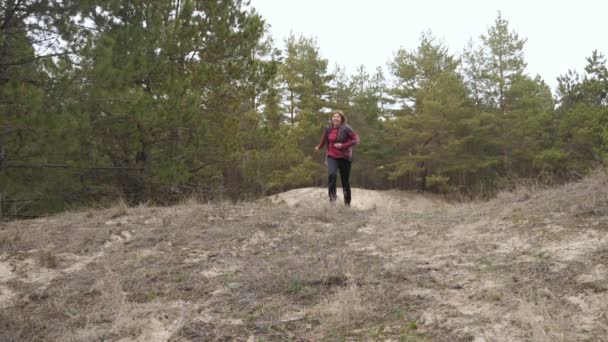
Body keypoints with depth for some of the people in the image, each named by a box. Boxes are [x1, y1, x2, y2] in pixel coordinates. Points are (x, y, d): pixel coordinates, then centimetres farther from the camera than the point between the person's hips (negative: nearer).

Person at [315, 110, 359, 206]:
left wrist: (343, 145, -20)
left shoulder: (346, 129, -10)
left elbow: (356, 140, -12)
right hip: (332, 157, 2)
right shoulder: (328, 129, 2)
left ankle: (347, 202, 19)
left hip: (344, 158, -2)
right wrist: (318, 147, 35)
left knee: (345, 181, 5)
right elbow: (324, 140, 21)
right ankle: (332, 195, -12)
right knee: (332, 174, -27)